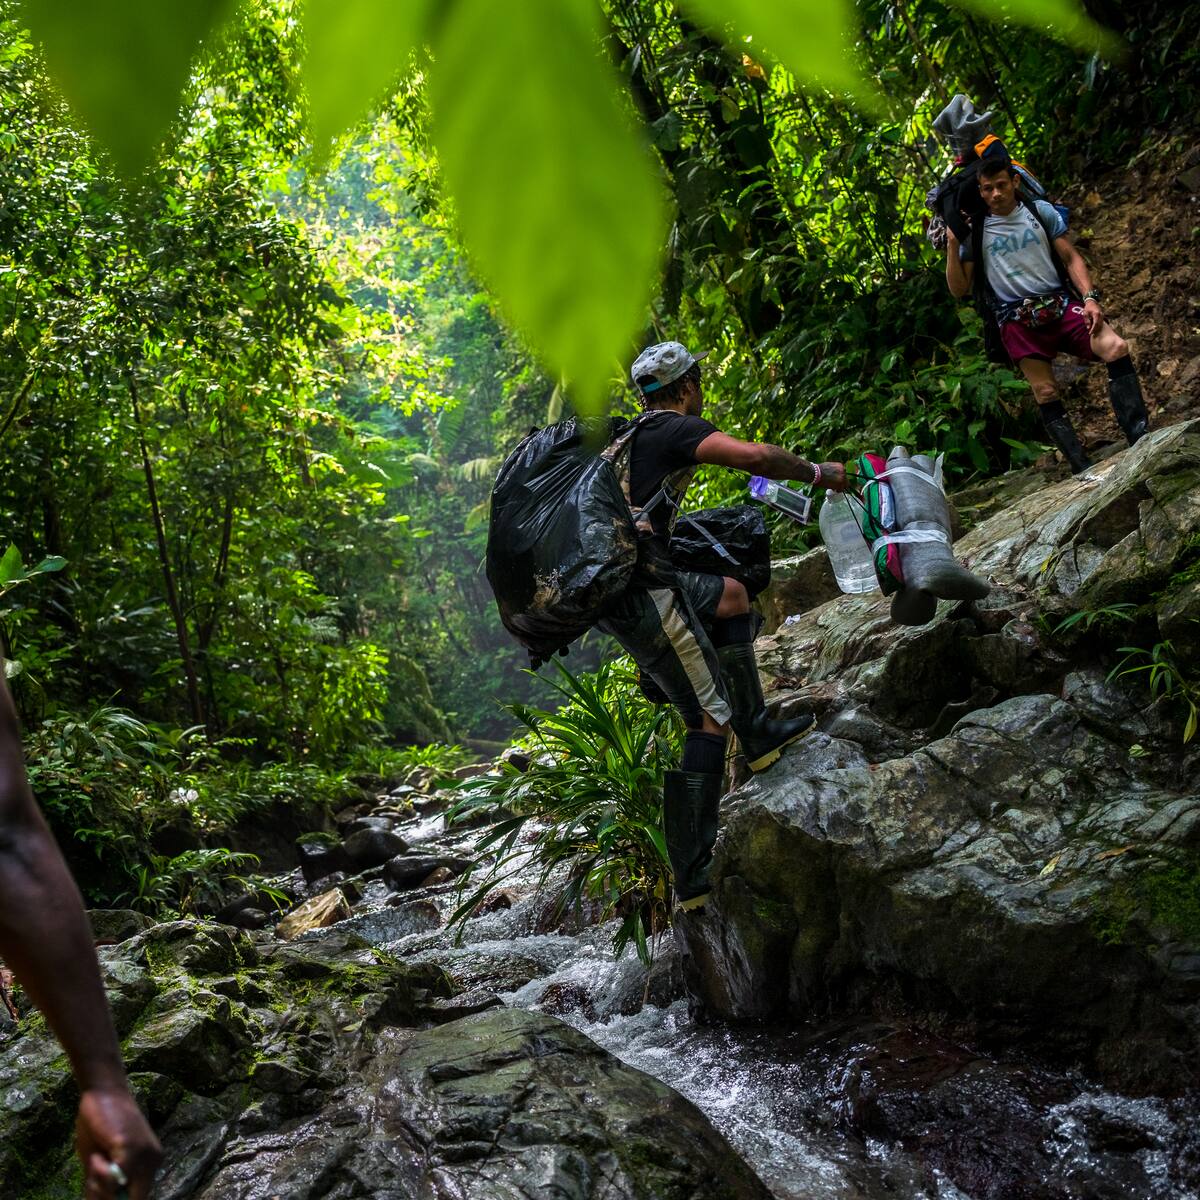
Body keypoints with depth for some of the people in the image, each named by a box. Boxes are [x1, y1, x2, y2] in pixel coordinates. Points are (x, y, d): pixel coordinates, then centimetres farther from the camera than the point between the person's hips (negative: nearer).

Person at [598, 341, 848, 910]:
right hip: (642, 591, -9)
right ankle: (693, 874, -5)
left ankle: (757, 734, 25)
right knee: (709, 718, -4)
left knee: (733, 595, 27)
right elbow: (753, 456, -21)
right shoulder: (676, 429, -5)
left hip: (608, 583, 9)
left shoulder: (622, 436, 21)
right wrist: (818, 473, -6)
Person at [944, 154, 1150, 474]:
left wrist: (1089, 298, -6)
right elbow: (959, 288, 5)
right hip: (1017, 321, -1)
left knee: (1117, 348, -22)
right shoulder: (974, 231, 5)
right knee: (1046, 393, -11)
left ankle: (1140, 440, -22)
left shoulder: (1041, 211, 9)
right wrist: (952, 246, -9)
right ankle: (1084, 471, -10)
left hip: (1060, 303, 1)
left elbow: (1071, 257, 9)